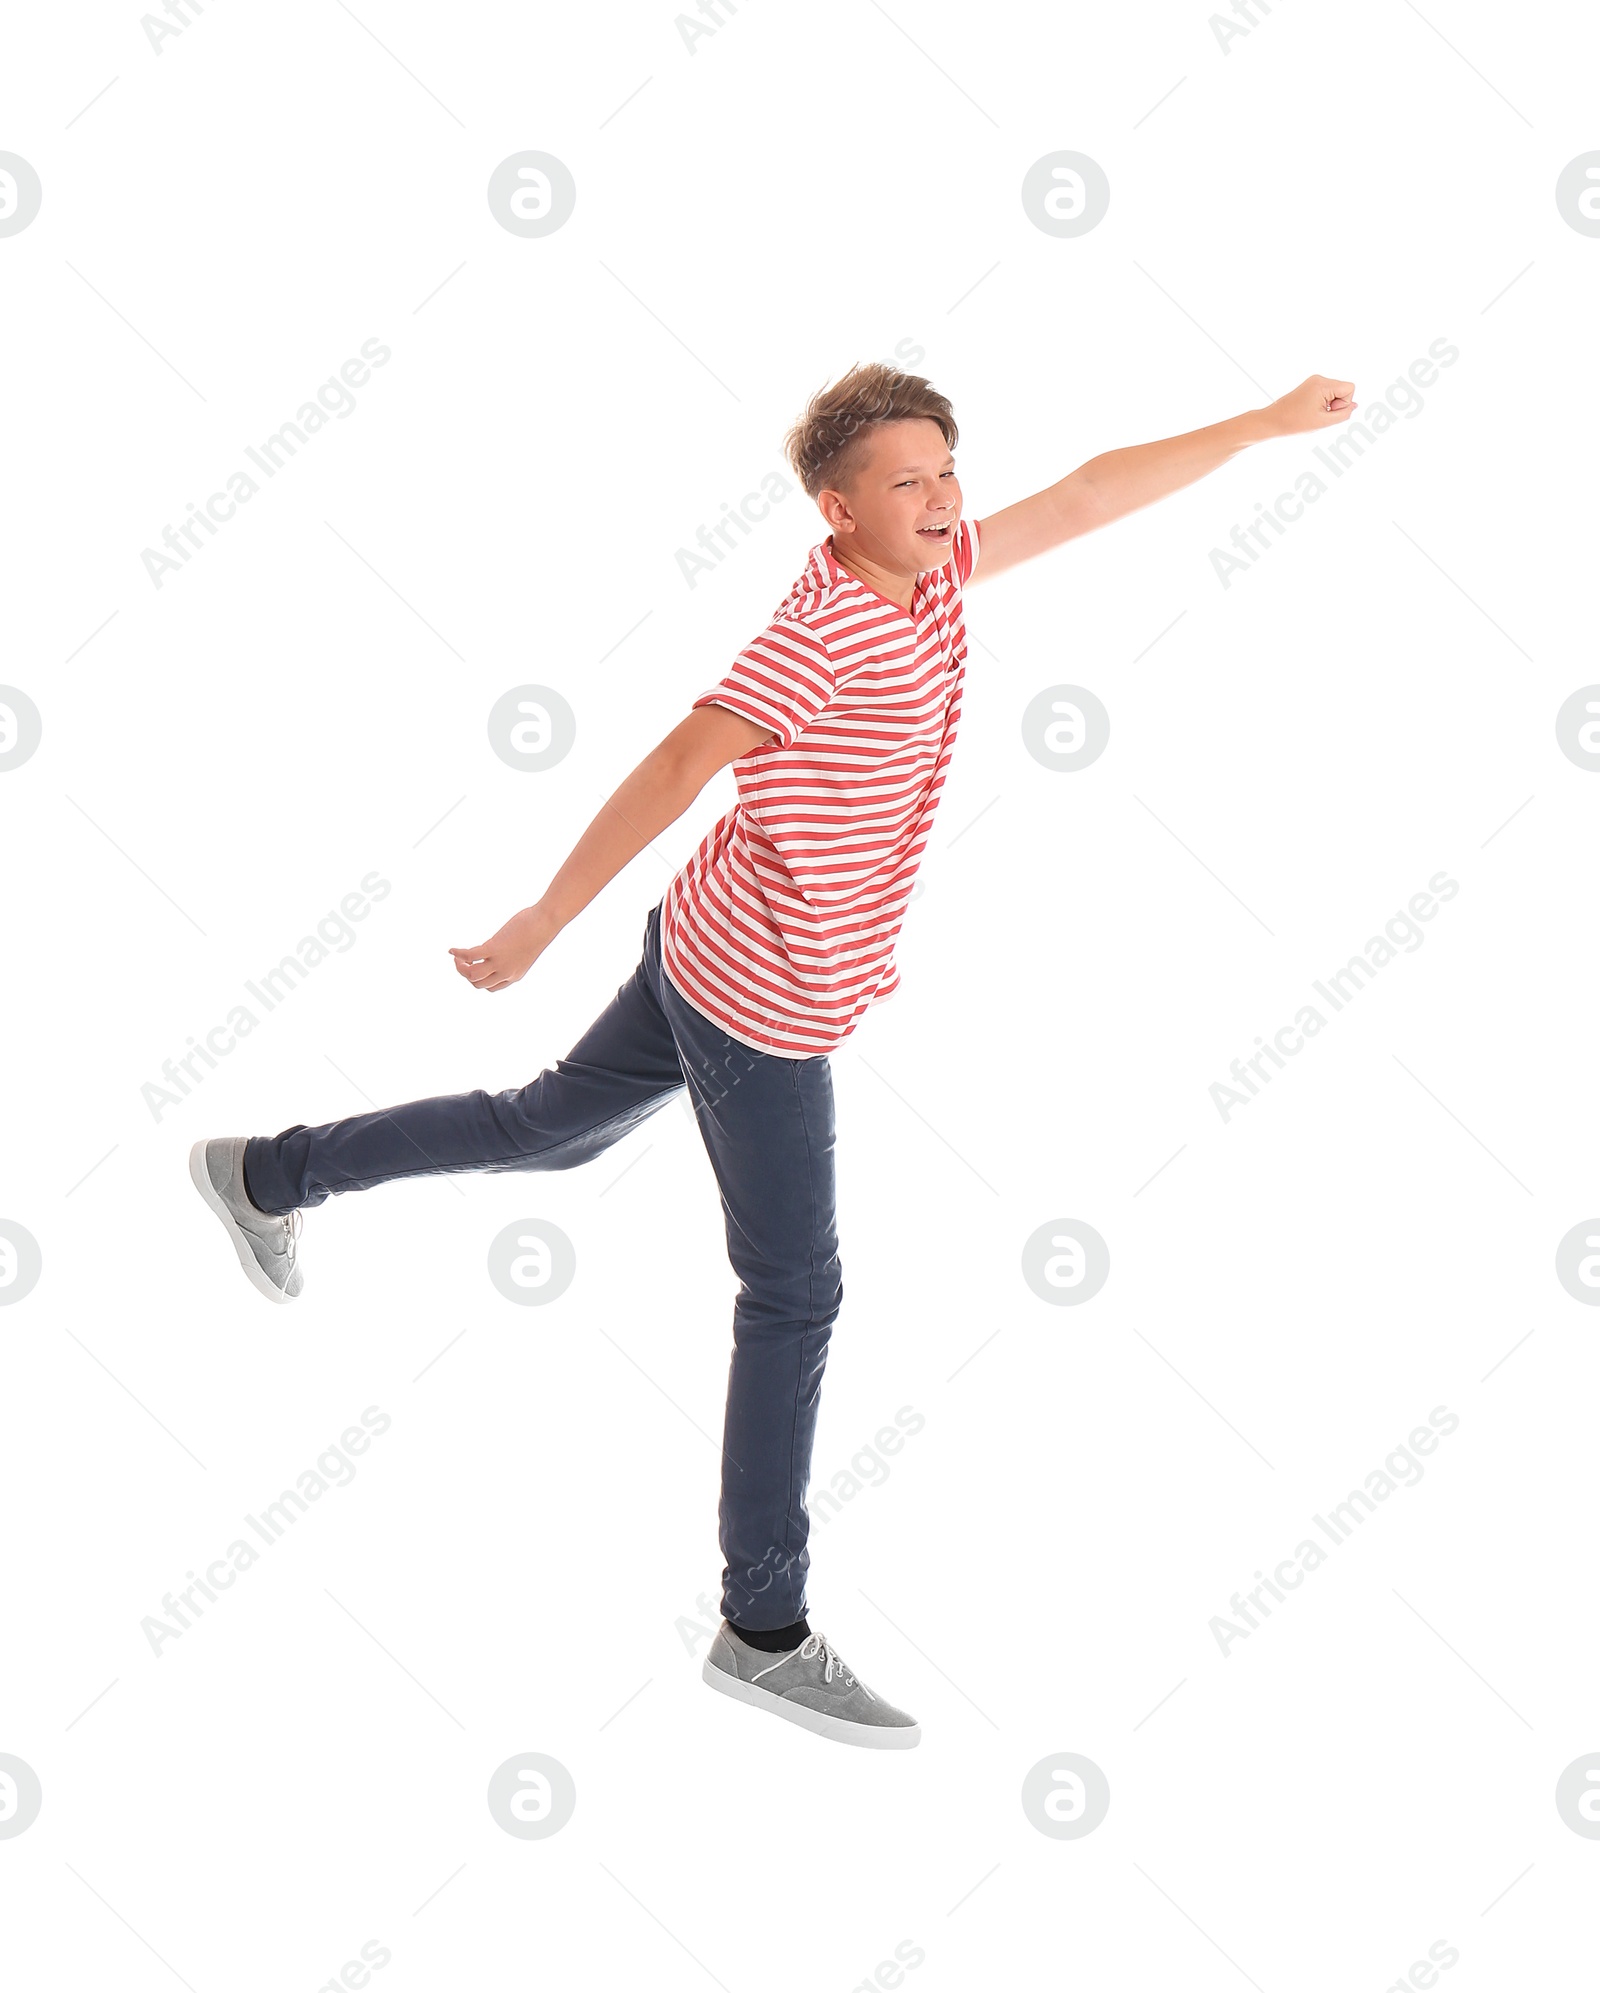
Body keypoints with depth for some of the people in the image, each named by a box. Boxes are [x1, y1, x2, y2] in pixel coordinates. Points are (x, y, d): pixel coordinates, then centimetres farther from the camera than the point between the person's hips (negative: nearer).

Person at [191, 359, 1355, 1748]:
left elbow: (1088, 496, 11)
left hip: (709, 959, 10)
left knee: (554, 1127, 26)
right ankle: (765, 1632, 9)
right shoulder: (827, 630, -24)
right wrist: (541, 927, -20)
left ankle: (271, 1174, 41)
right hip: (764, 1004, -10)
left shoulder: (932, 571, 2)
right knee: (795, 1301, -2)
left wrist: (1265, 424, 14)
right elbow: (674, 773, -24)